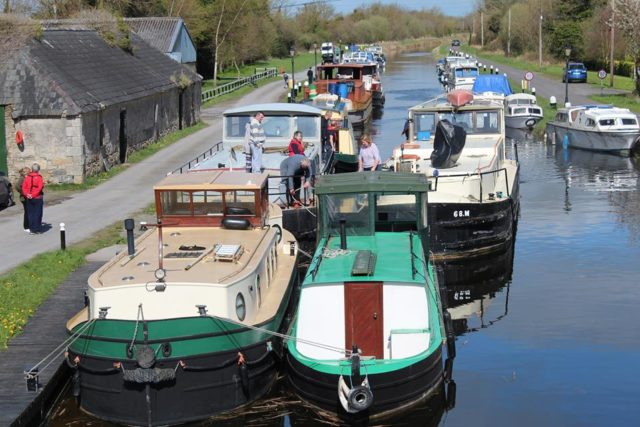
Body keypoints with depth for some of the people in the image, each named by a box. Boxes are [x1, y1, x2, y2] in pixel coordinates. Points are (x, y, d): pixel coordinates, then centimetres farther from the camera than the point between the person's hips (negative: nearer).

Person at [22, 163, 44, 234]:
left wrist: (27, 194, -10)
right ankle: (37, 229, 3)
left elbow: (24, 187, -3)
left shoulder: (27, 177, 4)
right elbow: (40, 188, -18)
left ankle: (31, 229, 11)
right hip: (37, 198, -4)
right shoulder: (39, 177, -9)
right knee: (37, 214, 2)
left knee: (30, 214, 10)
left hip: (29, 199, 4)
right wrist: (33, 195, -14)